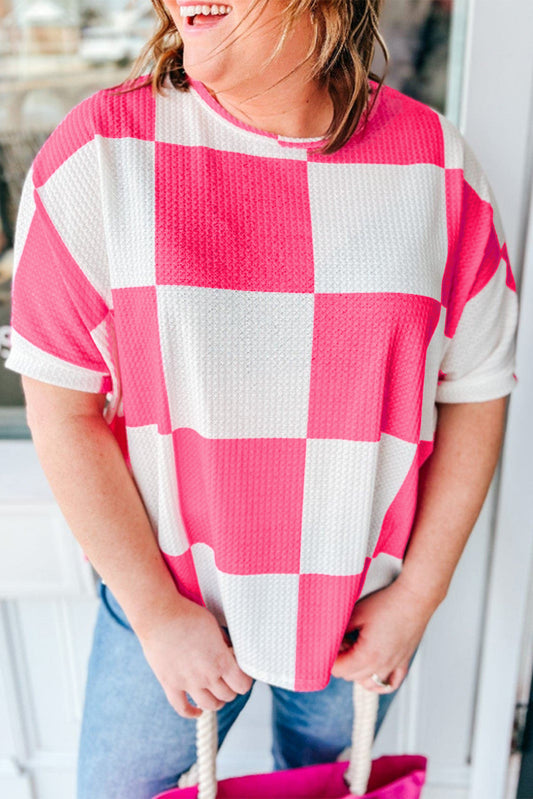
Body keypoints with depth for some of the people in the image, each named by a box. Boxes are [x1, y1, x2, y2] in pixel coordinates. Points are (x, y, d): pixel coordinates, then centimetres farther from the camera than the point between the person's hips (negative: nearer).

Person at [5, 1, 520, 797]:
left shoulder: (438, 165, -11)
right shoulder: (100, 151, -15)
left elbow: (477, 394, -4)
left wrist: (419, 594, -6)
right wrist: (157, 612, -11)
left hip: (364, 613, 2)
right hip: (168, 600, 0)